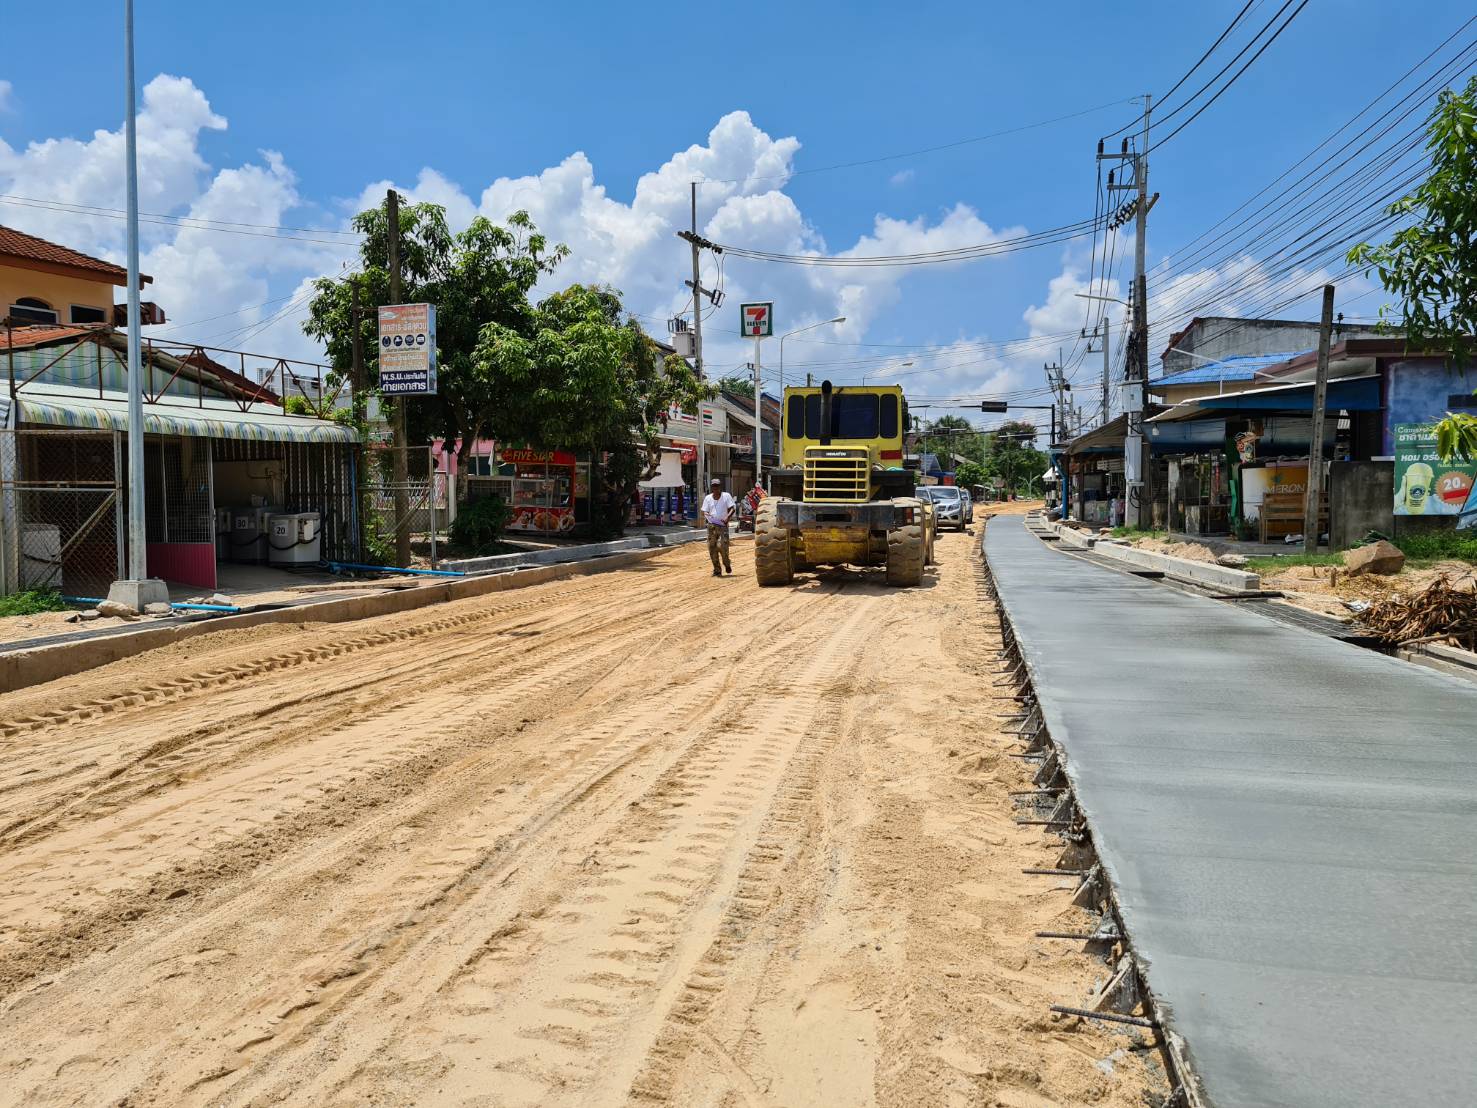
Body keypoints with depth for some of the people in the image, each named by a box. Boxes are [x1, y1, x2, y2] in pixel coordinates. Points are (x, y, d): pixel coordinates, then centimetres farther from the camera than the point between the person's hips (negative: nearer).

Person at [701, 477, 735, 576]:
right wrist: (706, 515, -14)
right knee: (712, 548, -1)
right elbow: (704, 511, 10)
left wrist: (727, 517, -23)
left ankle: (727, 564, 12)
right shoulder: (707, 498, 10)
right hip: (712, 526, 3)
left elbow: (732, 509, -4)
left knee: (722, 546, -16)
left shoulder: (726, 496, 3)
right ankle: (717, 570, 10)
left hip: (723, 525, -3)